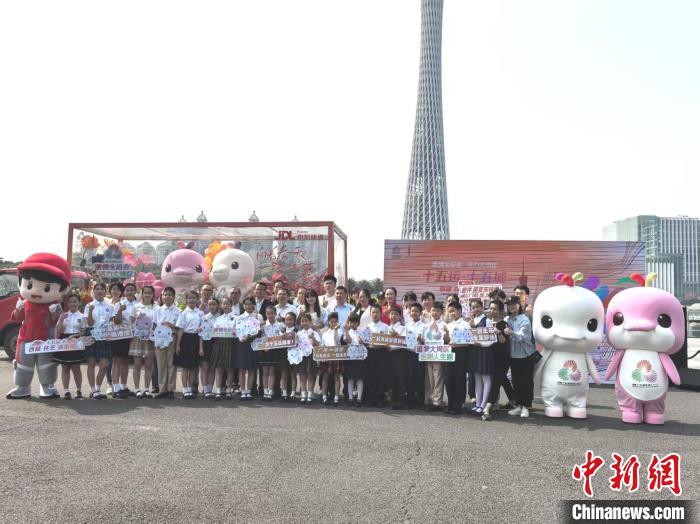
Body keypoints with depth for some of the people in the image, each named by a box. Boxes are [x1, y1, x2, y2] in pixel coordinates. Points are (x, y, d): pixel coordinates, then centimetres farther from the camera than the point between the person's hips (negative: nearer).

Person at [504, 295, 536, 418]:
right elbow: (504, 338, 9)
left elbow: (522, 336, -25)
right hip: (513, 355, 5)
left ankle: (526, 407, 10)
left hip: (526, 355, -5)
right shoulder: (506, 320, 4)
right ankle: (518, 405, 19)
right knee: (516, 381, 10)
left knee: (527, 382, 2)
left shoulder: (525, 320, -12)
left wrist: (512, 333, -42)